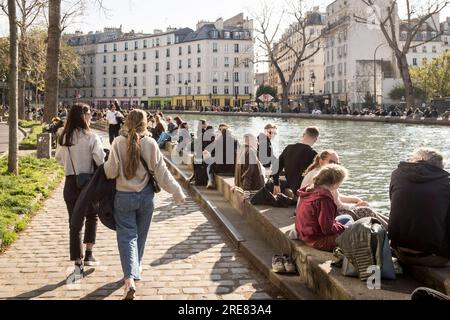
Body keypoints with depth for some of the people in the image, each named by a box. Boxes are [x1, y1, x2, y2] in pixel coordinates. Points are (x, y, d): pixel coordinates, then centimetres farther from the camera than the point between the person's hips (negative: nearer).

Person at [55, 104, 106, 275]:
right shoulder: (91, 137, -14)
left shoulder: (63, 137, -1)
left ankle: (78, 264, 9)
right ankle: (89, 254, 14)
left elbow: (59, 158, 13)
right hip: (89, 182, -3)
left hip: (70, 183, 3)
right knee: (92, 217, 21)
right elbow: (101, 161, -18)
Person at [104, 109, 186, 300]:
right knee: (140, 235, 19)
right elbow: (161, 172, -6)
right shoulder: (150, 143, -8)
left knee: (127, 236, 0)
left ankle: (130, 279, -16)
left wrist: (105, 165, 14)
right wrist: (177, 192, 3)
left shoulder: (118, 143, -11)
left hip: (124, 196, -1)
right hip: (145, 196, 2)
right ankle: (135, 268, 38)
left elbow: (111, 172, -8)